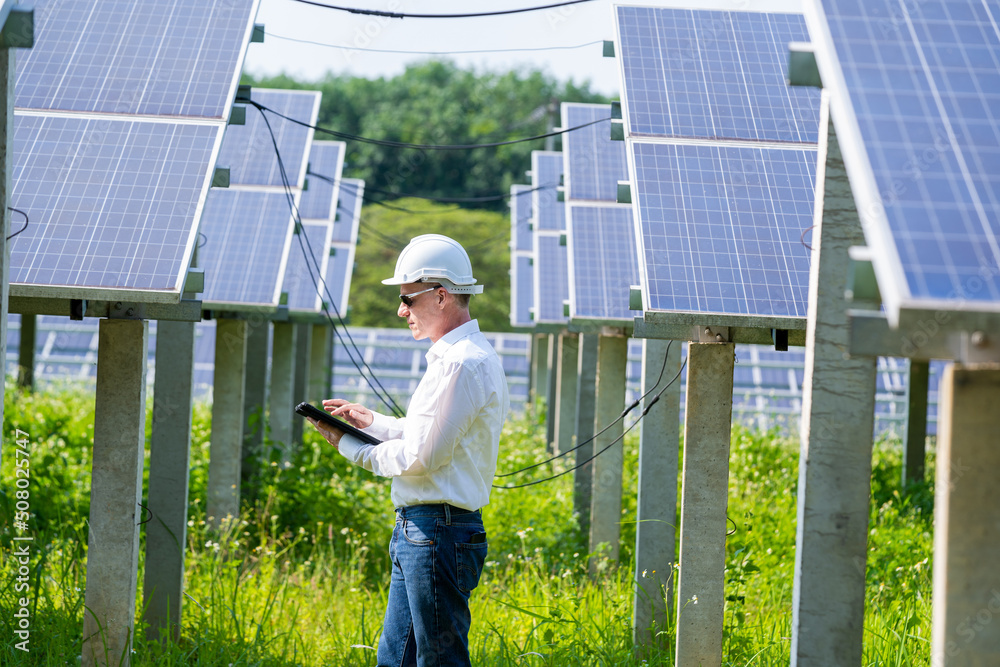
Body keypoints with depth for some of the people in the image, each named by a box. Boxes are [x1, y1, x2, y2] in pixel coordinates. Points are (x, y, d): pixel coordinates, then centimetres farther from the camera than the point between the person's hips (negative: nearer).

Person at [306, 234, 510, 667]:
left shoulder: (463, 363, -18)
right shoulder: (459, 356, 16)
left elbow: (420, 457, -19)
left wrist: (350, 447, -6)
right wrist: (371, 420, 17)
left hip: (437, 534, -11)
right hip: (416, 533, 11)